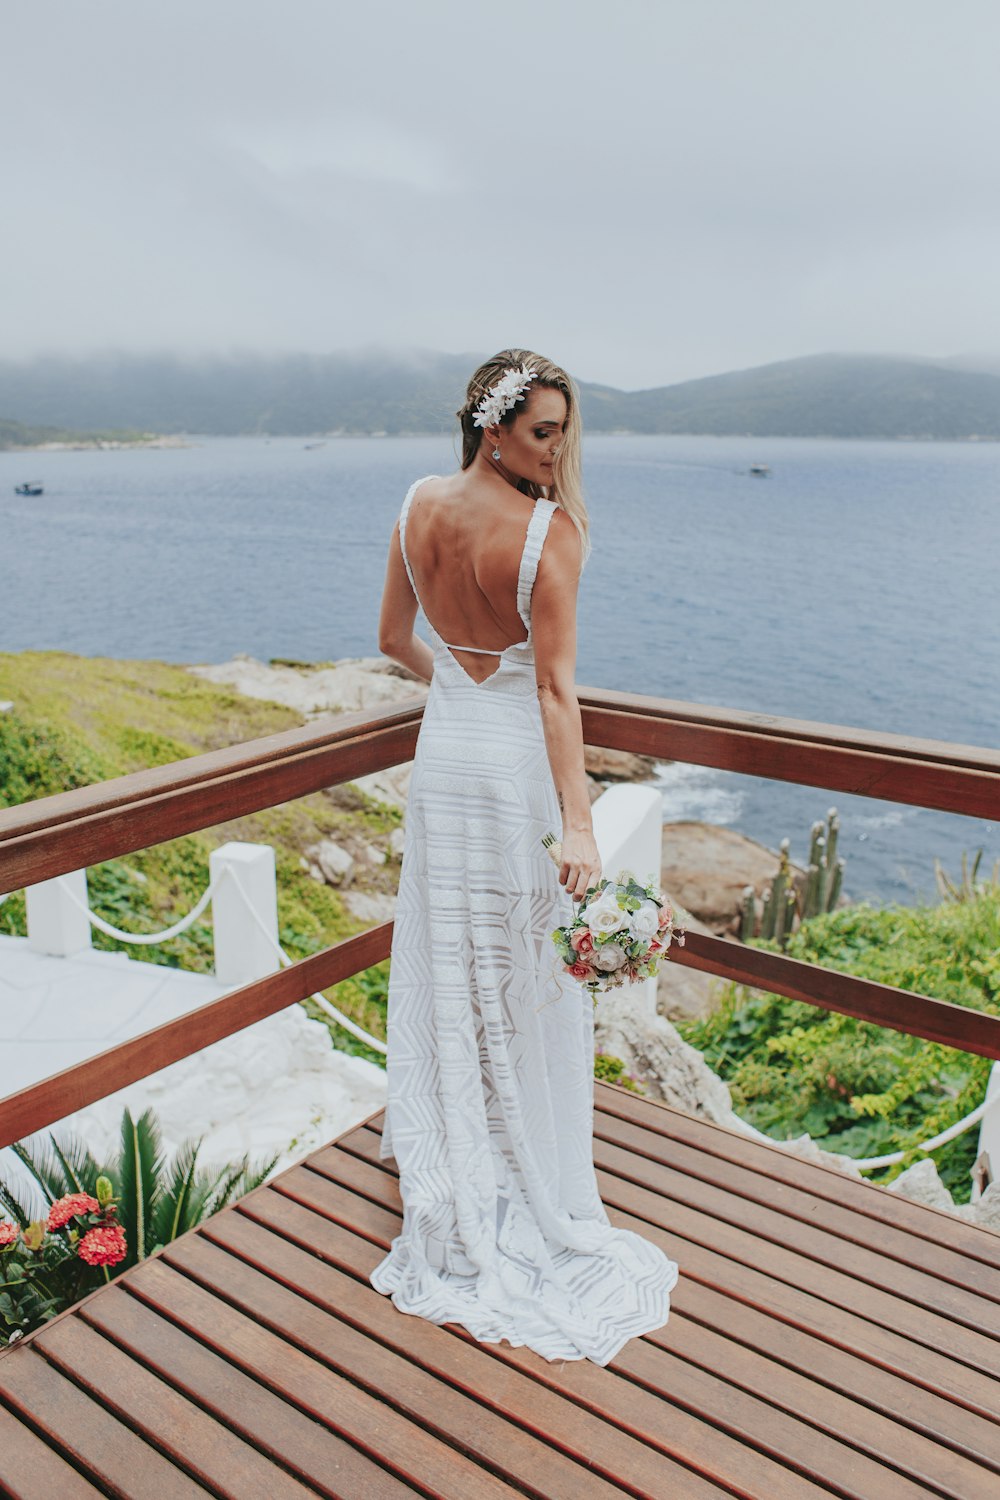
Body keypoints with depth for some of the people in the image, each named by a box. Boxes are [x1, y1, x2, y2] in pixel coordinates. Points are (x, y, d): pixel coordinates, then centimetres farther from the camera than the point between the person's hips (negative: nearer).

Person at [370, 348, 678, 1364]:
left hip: (443, 751, 6)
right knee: (524, 977, 10)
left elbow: (394, 639, 9)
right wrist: (578, 823, -23)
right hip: (517, 762, -5)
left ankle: (445, 1159, 38)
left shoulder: (419, 505, -1)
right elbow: (555, 686, -23)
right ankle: (530, 1182, 28)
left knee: (446, 965, 19)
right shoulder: (549, 529, -18)